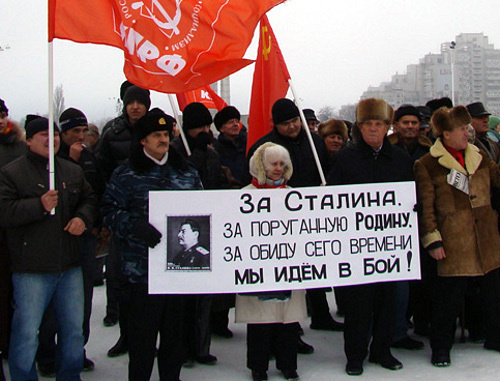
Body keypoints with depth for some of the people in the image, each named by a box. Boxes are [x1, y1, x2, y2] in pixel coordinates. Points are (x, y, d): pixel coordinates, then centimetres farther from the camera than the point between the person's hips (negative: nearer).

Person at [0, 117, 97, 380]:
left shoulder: (73, 171, 13)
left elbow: (90, 199, 19)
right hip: (31, 270, -5)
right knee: (26, 333, 0)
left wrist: (83, 218, -2)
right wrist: (40, 205, -22)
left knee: (73, 329, 15)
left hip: (70, 267, 5)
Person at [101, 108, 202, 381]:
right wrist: (136, 227, -20)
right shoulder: (125, 174, 1)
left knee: (176, 326, 13)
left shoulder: (186, 172, 14)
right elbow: (110, 211, -4)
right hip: (142, 266, -4)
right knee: (143, 329, 1)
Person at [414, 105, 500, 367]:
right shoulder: (427, 165, -5)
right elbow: (425, 207, -7)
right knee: (449, 298, 2)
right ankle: (441, 348, 18)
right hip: (453, 243, -5)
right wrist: (432, 240, -12)